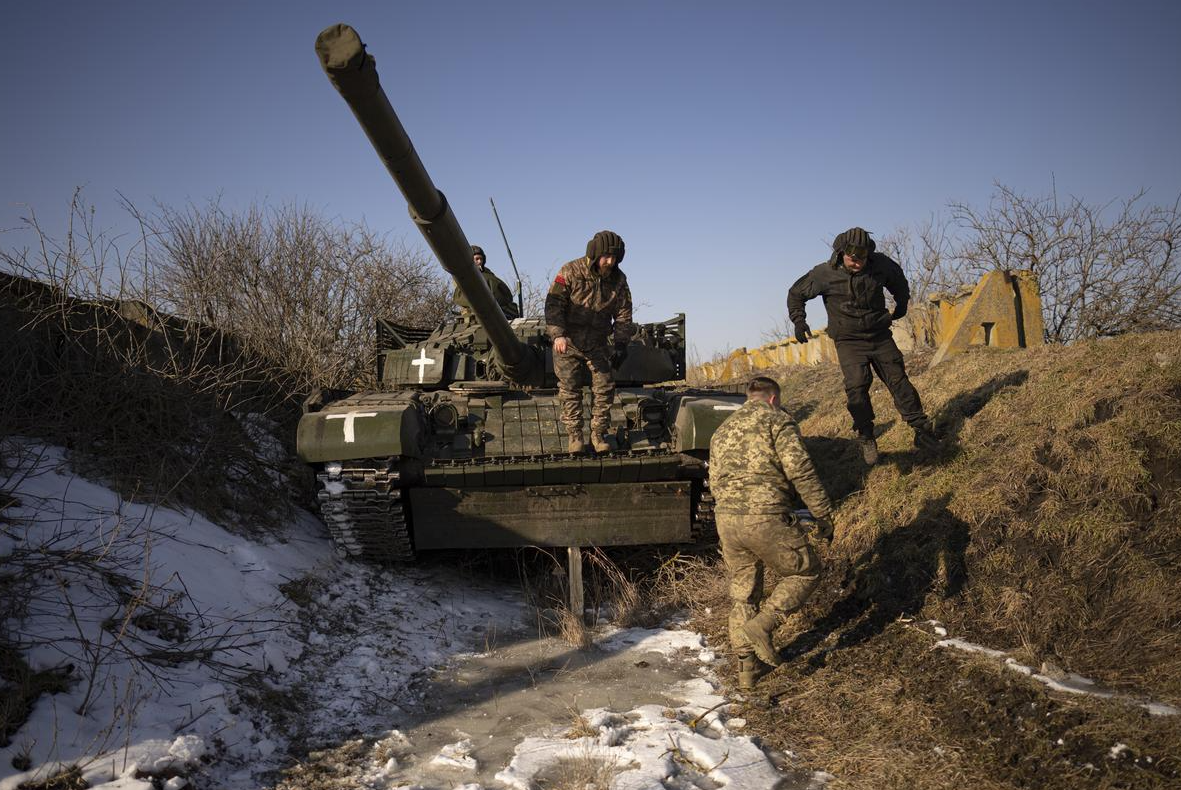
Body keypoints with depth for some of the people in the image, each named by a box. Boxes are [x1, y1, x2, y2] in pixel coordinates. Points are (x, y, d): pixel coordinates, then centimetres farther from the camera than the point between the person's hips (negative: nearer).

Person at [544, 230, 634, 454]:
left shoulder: (618, 279, -2)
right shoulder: (571, 272, -12)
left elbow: (623, 314, 4)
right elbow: (553, 304, -14)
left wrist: (620, 344, -5)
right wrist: (558, 335, -25)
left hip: (597, 343, 3)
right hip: (567, 342, -3)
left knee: (605, 387, -1)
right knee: (570, 390, 0)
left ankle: (599, 433, 12)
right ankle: (574, 435, 10)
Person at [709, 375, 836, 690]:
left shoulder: (721, 431, 22)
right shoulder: (776, 419, 1)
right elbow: (800, 469, -10)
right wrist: (823, 514, -4)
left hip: (725, 520, 7)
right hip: (767, 519, -6)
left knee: (742, 592, 19)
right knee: (806, 571, 15)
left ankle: (746, 668, 24)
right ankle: (762, 624, -2)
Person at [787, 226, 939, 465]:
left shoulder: (880, 264, -5)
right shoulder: (825, 274, -13)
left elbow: (898, 277, 20)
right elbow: (796, 293, 1)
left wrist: (901, 304, 19)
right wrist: (798, 320, -9)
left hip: (880, 336, 3)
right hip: (849, 342, -2)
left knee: (898, 381, -1)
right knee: (857, 386, -17)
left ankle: (922, 430, 8)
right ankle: (866, 438, -4)